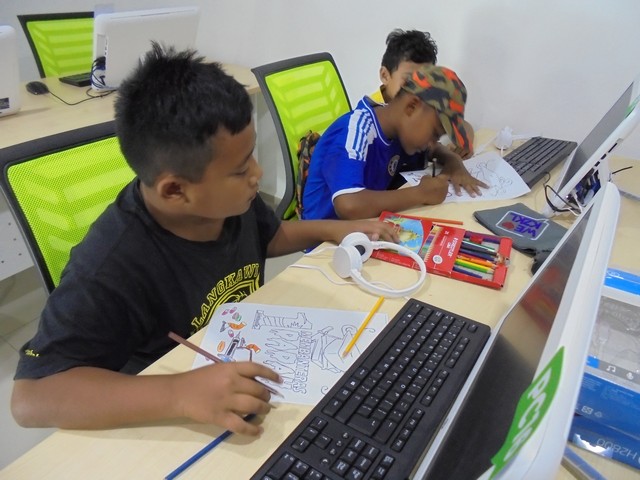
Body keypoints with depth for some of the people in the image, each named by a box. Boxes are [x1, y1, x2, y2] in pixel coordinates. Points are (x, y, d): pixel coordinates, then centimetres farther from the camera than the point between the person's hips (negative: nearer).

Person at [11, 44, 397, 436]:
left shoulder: (229, 200, -10)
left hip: (255, 374, 6)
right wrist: (178, 393, -46)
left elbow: (271, 235, 12)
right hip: (179, 428, -5)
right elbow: (31, 397, -34)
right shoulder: (112, 269, -32)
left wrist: (331, 229, -2)